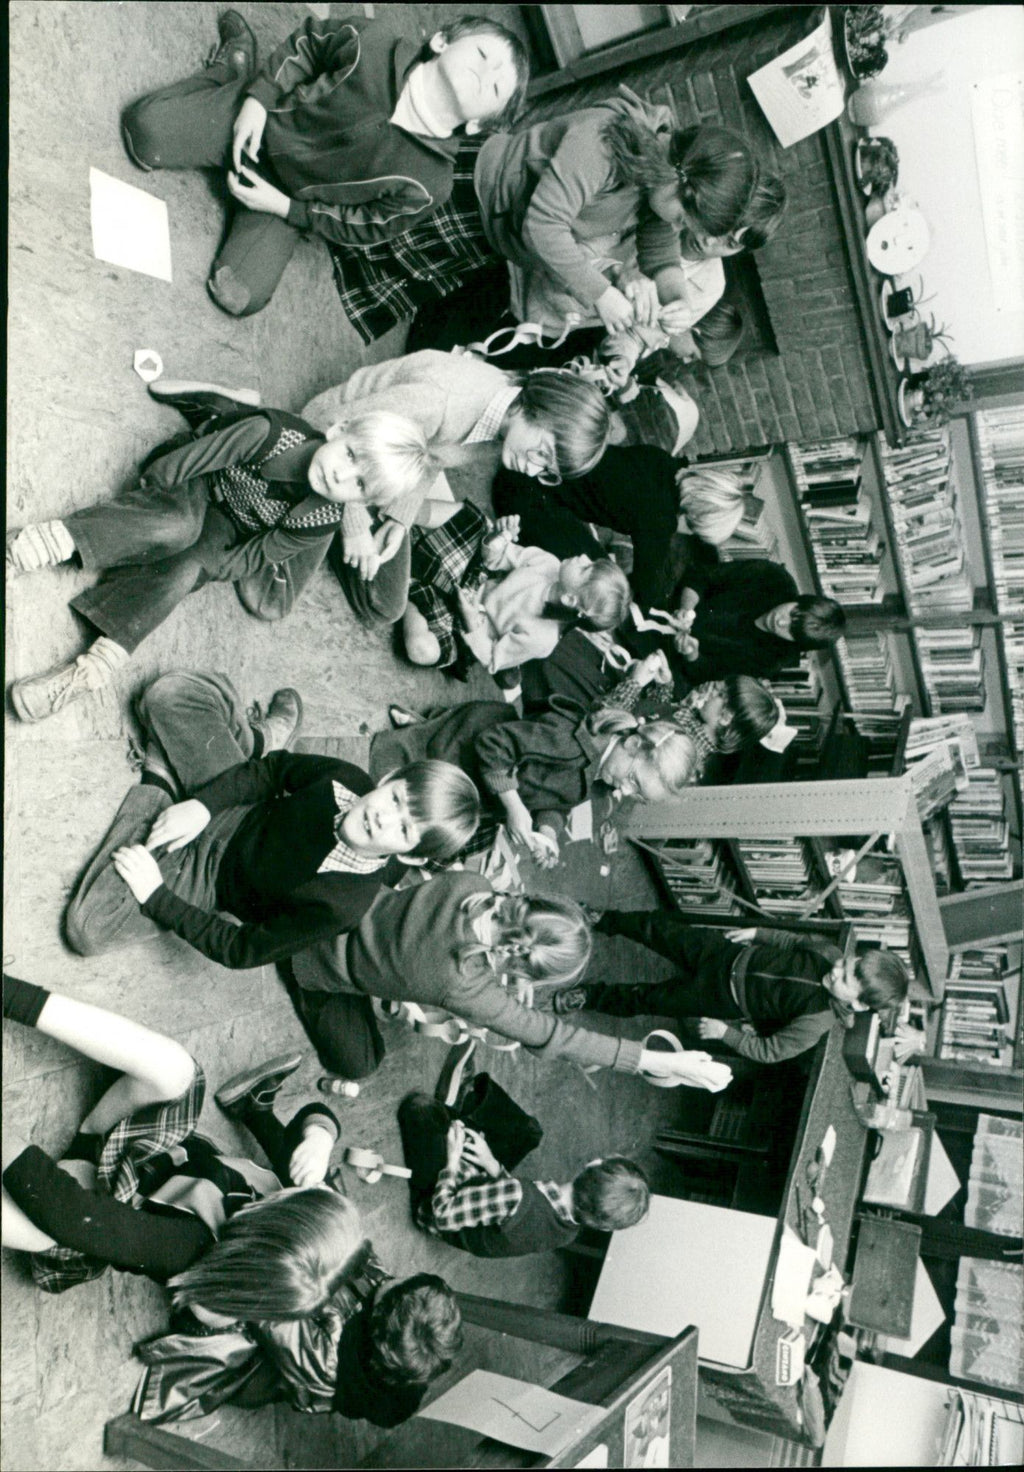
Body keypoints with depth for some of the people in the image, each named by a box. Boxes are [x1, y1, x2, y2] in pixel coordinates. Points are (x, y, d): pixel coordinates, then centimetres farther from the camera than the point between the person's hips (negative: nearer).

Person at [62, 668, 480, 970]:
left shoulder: (342, 904, -35)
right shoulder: (350, 780, -22)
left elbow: (242, 951, -24)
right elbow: (280, 770, -2)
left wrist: (156, 896, -23)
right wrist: (202, 804, -15)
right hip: (228, 807, 4)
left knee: (88, 930, -23)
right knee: (170, 694, -6)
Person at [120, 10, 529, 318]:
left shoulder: (427, 186, -25)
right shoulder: (370, 43, -22)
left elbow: (361, 227, -11)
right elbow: (308, 41, -3)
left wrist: (285, 207, -15)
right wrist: (257, 96, -14)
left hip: (290, 199, 0)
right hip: (254, 118, 0)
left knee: (240, 297, -15)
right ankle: (235, 65, 16)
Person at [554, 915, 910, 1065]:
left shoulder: (817, 1022, -29)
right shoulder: (831, 954, -17)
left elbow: (770, 1051, -20)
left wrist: (725, 1032, -17)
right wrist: (756, 933, 3)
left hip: (726, 1000, -4)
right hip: (731, 953, 4)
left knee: (645, 999, 6)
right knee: (659, 926, 13)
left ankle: (590, 997, 34)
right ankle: (604, 920, 42)